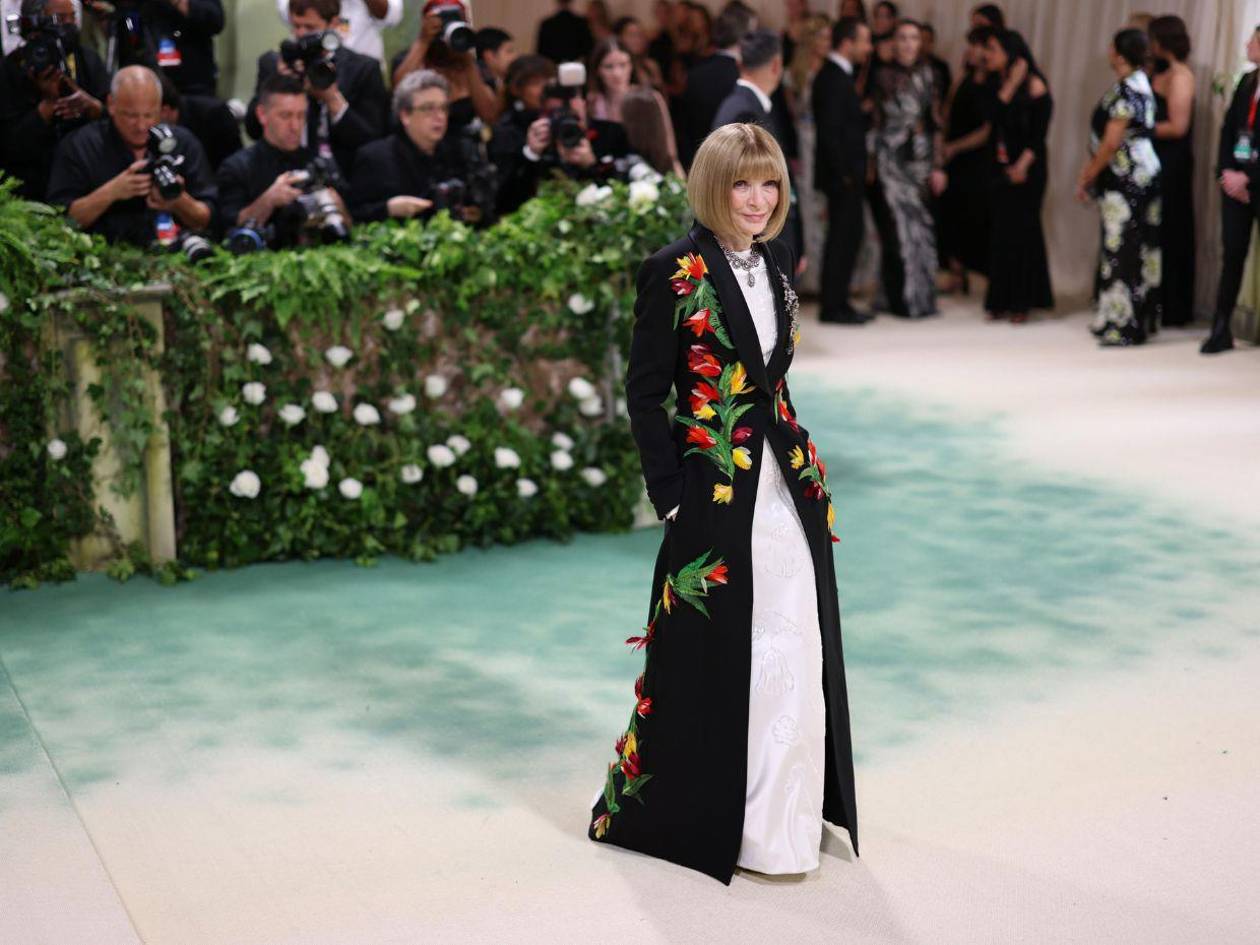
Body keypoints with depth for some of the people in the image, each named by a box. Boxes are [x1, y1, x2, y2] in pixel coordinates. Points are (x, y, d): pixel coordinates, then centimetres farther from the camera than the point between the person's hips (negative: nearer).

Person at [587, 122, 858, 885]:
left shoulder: (777, 265, 9)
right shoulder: (676, 272, -10)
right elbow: (646, 391, -10)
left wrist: (807, 464, 13)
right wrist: (671, 496, -13)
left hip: (787, 488, 6)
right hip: (716, 491, -6)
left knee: (796, 654, 8)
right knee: (711, 657, 3)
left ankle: (780, 818, 21)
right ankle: (706, 818, 20)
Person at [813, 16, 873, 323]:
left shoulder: (837, 74, 13)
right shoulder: (834, 78, -17)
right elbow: (830, 131, -21)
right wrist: (842, 174, -19)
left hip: (845, 174, 10)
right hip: (842, 174, -10)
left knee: (848, 237, 14)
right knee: (842, 238, -3)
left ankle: (838, 303, 21)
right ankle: (832, 307, 3)